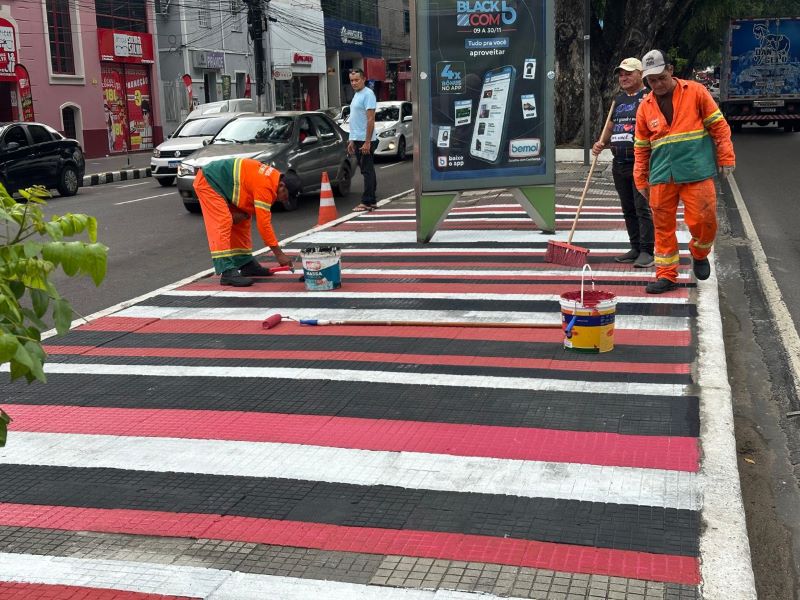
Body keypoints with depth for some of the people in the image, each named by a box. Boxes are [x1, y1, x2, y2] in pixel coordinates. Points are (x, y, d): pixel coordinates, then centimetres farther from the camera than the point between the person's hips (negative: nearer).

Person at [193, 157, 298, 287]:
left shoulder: (274, 177, -1)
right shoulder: (265, 186, -30)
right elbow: (263, 222, -30)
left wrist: (243, 214, -14)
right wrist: (278, 253, -26)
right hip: (208, 182, -10)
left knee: (241, 223, 12)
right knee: (223, 223, -20)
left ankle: (246, 264, 21)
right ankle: (227, 272, -26)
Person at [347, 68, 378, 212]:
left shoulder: (367, 94, -12)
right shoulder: (356, 95, 18)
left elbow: (371, 119, -19)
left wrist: (367, 142, -23)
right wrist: (352, 141, 22)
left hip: (365, 140, -10)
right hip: (358, 140, 10)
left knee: (367, 171, -7)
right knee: (366, 171, 12)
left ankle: (366, 202, -7)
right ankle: (371, 201, 18)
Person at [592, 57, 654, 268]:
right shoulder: (619, 100, 19)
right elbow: (611, 125, 26)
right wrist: (601, 143, 9)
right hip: (619, 164, 7)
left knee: (643, 208, -9)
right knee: (628, 209, 11)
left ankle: (647, 252, -5)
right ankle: (635, 249, 19)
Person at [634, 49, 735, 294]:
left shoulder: (695, 92, 2)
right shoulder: (645, 106, 10)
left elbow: (718, 125, 4)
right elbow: (641, 146, 16)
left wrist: (726, 157, 0)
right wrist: (640, 180, 14)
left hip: (696, 172, -3)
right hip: (661, 176, 3)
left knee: (702, 220, -7)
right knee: (663, 226, 4)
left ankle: (700, 254, 25)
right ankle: (666, 275, 15)